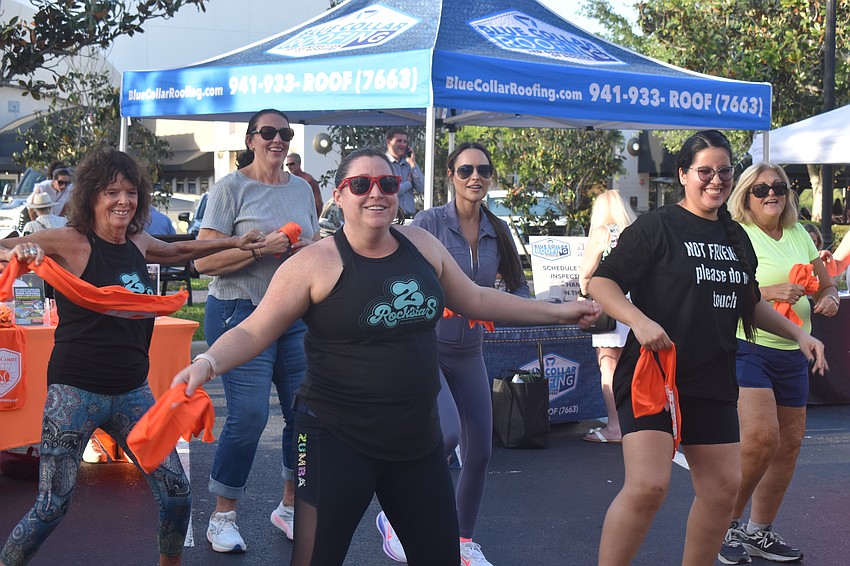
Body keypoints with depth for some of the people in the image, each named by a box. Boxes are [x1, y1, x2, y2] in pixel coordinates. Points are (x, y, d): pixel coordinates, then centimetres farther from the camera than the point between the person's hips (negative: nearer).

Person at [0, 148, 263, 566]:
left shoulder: (138, 243, 8)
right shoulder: (71, 242, -10)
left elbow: (176, 252, 30)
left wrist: (232, 243, 30)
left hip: (132, 391, 6)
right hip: (76, 391, -5)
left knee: (177, 493, 4)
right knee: (52, 507, -6)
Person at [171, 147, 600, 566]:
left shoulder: (421, 245, 4)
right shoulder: (315, 263, -11)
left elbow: (475, 300, 17)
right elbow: (253, 332, -10)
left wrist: (558, 312, 20)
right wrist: (207, 363, -30)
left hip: (418, 437, 5)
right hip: (337, 440, -5)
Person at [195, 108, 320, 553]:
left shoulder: (301, 189, 12)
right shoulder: (231, 187, -4)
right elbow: (205, 261, -11)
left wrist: (309, 252, -1)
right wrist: (262, 248, -21)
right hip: (240, 312, -5)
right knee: (248, 415, -10)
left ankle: (290, 505, 22)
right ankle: (223, 516, 8)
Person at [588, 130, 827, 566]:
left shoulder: (735, 237, 14)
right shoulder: (657, 227, -7)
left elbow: (750, 304, 26)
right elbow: (601, 282, -12)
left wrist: (799, 334, 16)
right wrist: (641, 321, -27)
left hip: (713, 383, 7)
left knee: (723, 486, 10)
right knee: (648, 486, -18)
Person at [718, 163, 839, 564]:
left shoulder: (800, 235, 13)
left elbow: (826, 285, 22)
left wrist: (828, 299, 0)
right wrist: (769, 293, -26)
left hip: (792, 354, 7)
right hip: (747, 347, -7)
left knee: (789, 445, 10)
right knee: (760, 437, -20)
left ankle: (759, 532, 25)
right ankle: (728, 524, 0)